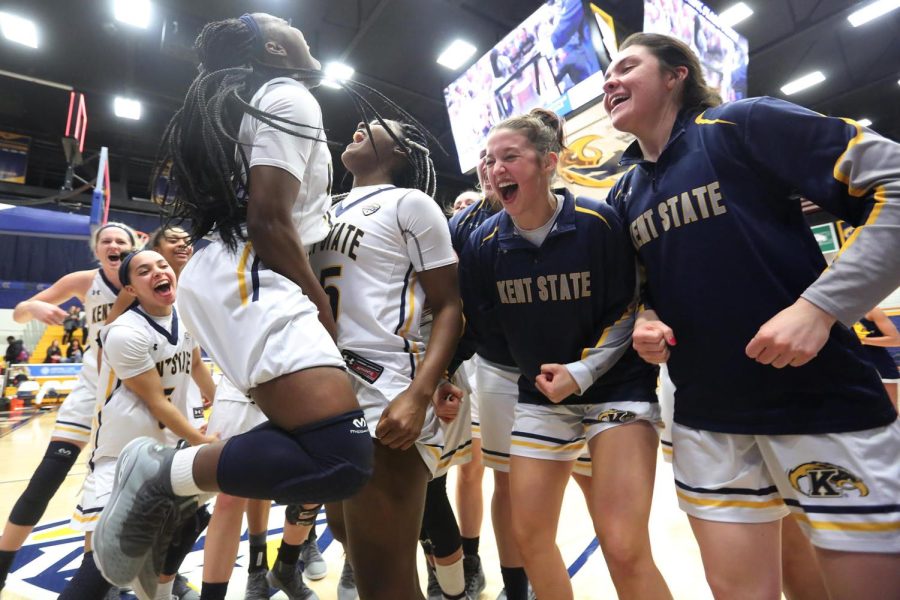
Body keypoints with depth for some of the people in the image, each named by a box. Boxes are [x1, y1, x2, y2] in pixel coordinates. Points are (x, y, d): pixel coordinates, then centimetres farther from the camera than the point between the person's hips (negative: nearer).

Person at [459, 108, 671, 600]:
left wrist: (583, 371, -18)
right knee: (529, 534, 10)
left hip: (617, 387, -3)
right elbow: (485, 325, 3)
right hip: (539, 395, 4)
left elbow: (628, 311, -8)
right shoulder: (484, 242, -6)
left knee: (624, 549, -8)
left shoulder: (599, 222, -15)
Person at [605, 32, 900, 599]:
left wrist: (818, 307, -22)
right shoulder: (625, 195, 9)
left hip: (823, 402, -4)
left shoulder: (745, 125, -7)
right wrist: (646, 320, -3)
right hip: (706, 417, 5)